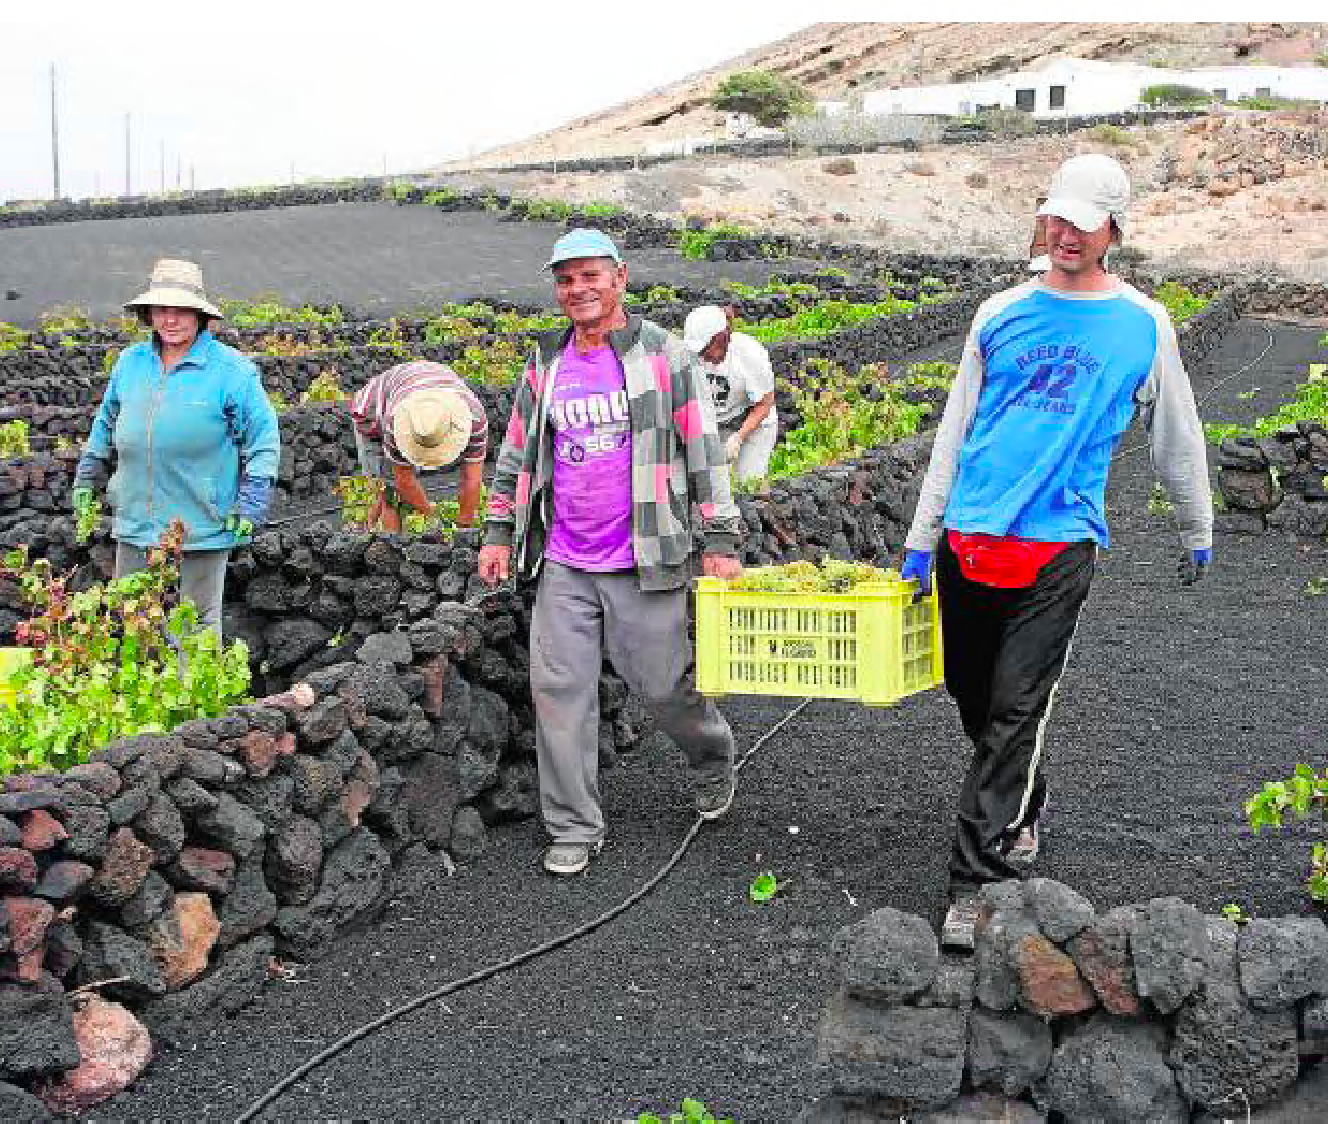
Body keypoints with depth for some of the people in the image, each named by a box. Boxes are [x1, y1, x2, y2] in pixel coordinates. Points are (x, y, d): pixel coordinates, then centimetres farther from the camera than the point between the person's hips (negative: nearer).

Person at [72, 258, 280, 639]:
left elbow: (263, 437, -6)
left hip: (202, 524, -5)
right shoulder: (129, 363, 7)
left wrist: (252, 502, -12)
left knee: (199, 621, 7)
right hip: (136, 521, 5)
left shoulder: (232, 370, -8)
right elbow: (106, 422, 21)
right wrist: (87, 476, 21)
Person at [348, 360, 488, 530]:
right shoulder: (396, 417, -46)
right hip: (372, 417, -4)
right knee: (394, 492, -14)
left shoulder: (475, 415, -40)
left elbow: (473, 482, -34)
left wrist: (463, 528, -31)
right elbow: (404, 479, -33)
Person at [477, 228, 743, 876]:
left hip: (643, 561, -4)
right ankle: (573, 830, 12)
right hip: (563, 565, 4)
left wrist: (719, 540, -7)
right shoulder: (545, 366, 10)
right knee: (559, 689, 1)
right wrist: (499, 532, 15)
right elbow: (517, 455, 20)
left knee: (664, 686, 3)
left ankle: (711, 761, 35)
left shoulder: (662, 355, -3)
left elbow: (703, 450, -3)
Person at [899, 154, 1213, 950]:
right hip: (969, 541, 4)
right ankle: (1023, 811, 39)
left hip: (1058, 548, -3)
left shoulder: (1143, 326, 3)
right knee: (972, 699, 13)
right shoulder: (1001, 314, 9)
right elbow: (955, 430, 12)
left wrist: (1199, 532, 22)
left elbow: (1177, 437, 14)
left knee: (1016, 714, -9)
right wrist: (920, 538, 10)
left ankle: (975, 882, -7)